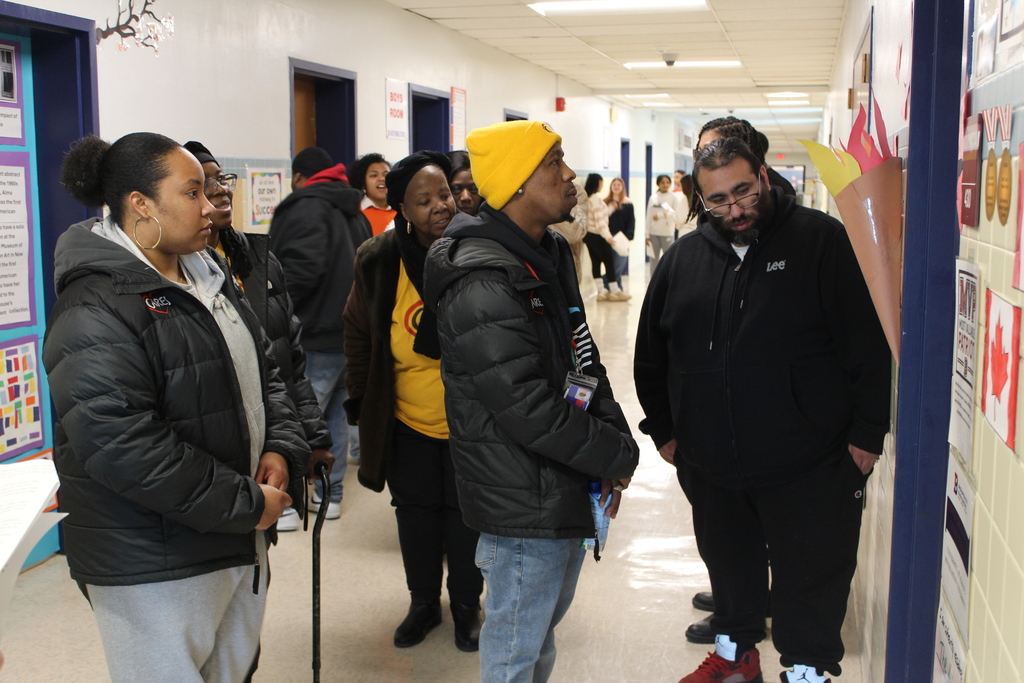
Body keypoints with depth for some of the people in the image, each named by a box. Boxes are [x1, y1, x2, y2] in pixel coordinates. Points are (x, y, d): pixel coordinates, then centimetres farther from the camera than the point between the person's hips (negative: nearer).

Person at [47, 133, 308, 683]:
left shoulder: (209, 279, 11)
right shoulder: (97, 311, -20)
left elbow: (262, 374, 18)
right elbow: (119, 444, -27)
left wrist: (280, 448, -2)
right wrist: (245, 504, -21)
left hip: (241, 543, 9)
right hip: (153, 570, -9)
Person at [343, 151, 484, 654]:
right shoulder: (379, 262, -8)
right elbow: (359, 336, 3)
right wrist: (361, 403, 4)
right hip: (407, 420, 2)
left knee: (467, 512, 12)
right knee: (416, 512, 16)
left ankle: (466, 604, 32)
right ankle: (424, 602, 36)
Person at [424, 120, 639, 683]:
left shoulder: (550, 257, 8)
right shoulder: (482, 289, -25)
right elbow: (529, 410, -27)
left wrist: (614, 439, 0)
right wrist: (617, 456, -16)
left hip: (569, 488, 10)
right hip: (524, 504, -10)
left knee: (545, 627, 27)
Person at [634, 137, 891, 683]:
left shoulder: (822, 241, -9)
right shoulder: (683, 259, 4)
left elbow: (868, 343, -9)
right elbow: (650, 353, 15)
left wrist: (867, 432, -10)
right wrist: (663, 428, 15)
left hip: (809, 467, -4)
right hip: (710, 464, 5)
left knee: (811, 575, 8)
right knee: (728, 562, 21)